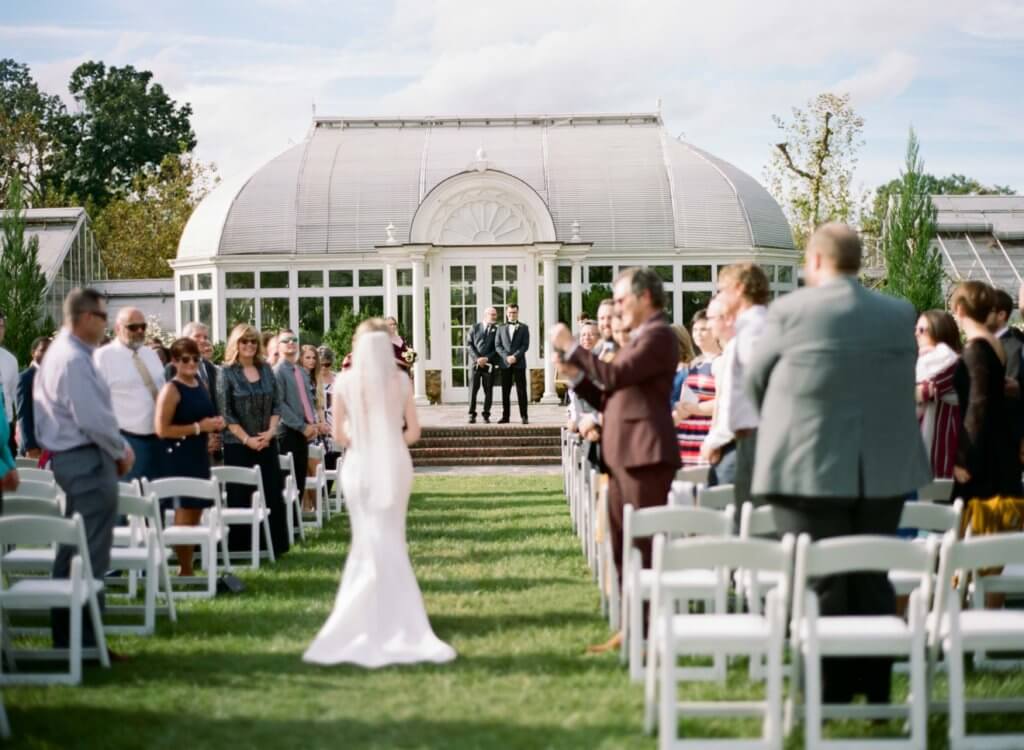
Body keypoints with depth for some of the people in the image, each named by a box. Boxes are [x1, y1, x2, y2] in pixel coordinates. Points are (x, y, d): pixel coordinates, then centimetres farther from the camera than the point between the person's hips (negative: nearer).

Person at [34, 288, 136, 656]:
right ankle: (84, 641, -6)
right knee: (90, 557, -7)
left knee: (72, 553, 15)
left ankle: (66, 636, 20)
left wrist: (117, 447, 12)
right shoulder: (75, 360, -18)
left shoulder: (60, 353, 15)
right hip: (87, 460, -11)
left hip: (70, 457, 11)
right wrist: (121, 451, -8)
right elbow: (93, 419, -22)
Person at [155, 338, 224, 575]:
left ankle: (188, 568, 15)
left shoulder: (201, 385, 13)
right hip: (179, 458, -8)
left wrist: (216, 424, 7)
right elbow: (161, 429, -19)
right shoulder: (171, 389, -11)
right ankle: (184, 571, -2)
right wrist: (198, 427, -18)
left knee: (195, 514, 9)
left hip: (199, 455, 8)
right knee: (184, 514, -7)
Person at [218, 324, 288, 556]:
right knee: (240, 496, 0)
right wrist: (246, 439, -13)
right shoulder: (227, 373, -4)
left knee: (273, 493, 2)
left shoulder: (266, 369, 8)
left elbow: (277, 403, 8)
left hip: (267, 442, 4)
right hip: (237, 444, -4)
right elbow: (225, 413, -8)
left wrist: (271, 431, -7)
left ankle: (275, 544, 9)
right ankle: (239, 547, 7)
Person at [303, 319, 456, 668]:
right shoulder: (400, 380, -3)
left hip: (361, 467, -1)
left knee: (373, 546, 5)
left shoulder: (345, 382, -6)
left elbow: (339, 435, -2)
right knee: (388, 543, 14)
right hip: (395, 465, 1)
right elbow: (413, 432, 1)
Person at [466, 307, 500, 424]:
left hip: (489, 364, 1)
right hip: (475, 362, -1)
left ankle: (486, 415, 6)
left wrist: (486, 358, -11)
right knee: (473, 388, -6)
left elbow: (497, 348, 2)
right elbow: (469, 344, 3)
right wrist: (477, 358, -10)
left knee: (488, 390, 0)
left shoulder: (497, 330, 7)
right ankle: (472, 415, -1)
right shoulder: (475, 328, 8)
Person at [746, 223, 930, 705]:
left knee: (823, 587, 2)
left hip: (809, 468, -4)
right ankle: (876, 694, 16)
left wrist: (781, 425, 20)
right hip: (885, 470, 4)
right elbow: (901, 384, 12)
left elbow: (757, 380, 2)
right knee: (873, 582, 13)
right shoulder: (901, 316, 3)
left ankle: (830, 698, 3)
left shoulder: (790, 311, -10)